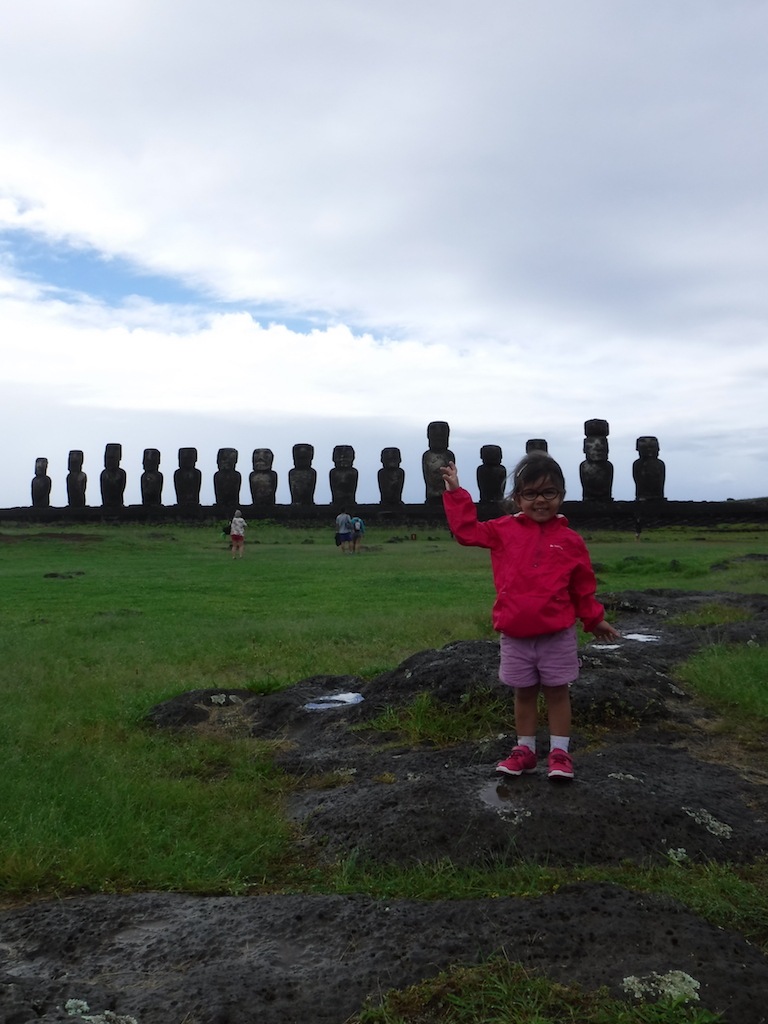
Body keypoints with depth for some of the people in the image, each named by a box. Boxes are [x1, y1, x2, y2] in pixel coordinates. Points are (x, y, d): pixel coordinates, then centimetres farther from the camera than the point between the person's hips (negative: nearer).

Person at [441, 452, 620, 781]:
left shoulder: (569, 540, -2)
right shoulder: (504, 530, 0)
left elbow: (583, 586, 7)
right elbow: (467, 530, -1)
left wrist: (594, 619, 14)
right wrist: (455, 493, -5)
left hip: (557, 634, -1)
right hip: (515, 635, 1)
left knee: (557, 691, 9)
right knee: (524, 692, 13)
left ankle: (559, 752, 18)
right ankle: (525, 750, 25)